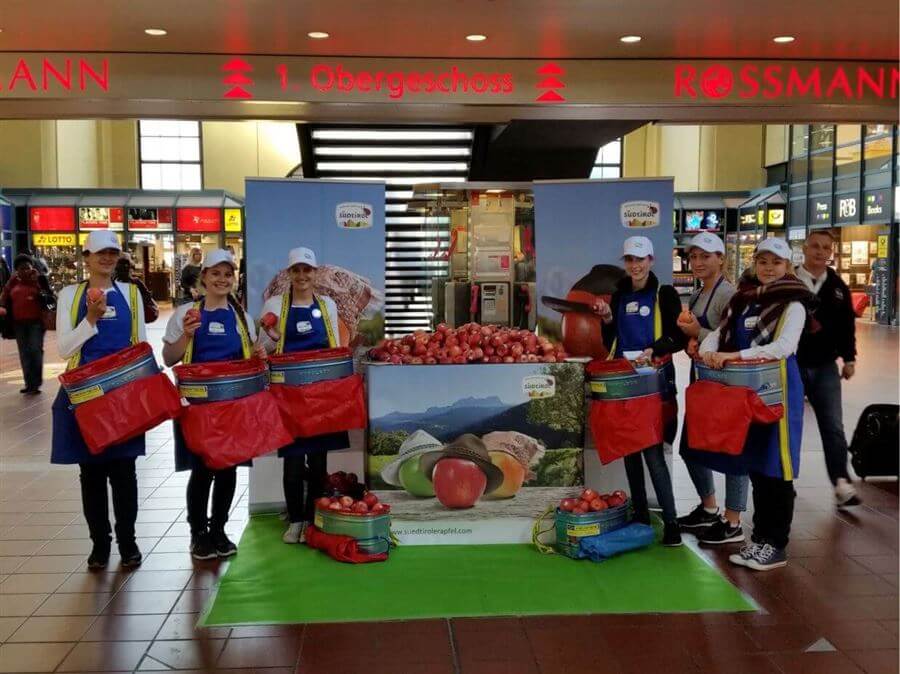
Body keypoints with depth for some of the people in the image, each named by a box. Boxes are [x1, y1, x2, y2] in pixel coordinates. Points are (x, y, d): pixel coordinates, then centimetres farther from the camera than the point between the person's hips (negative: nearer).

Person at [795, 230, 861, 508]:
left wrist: (849, 358, 8)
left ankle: (842, 484, -3)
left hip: (825, 367, 2)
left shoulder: (838, 287, 5)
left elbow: (847, 325, 11)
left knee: (833, 427, -4)